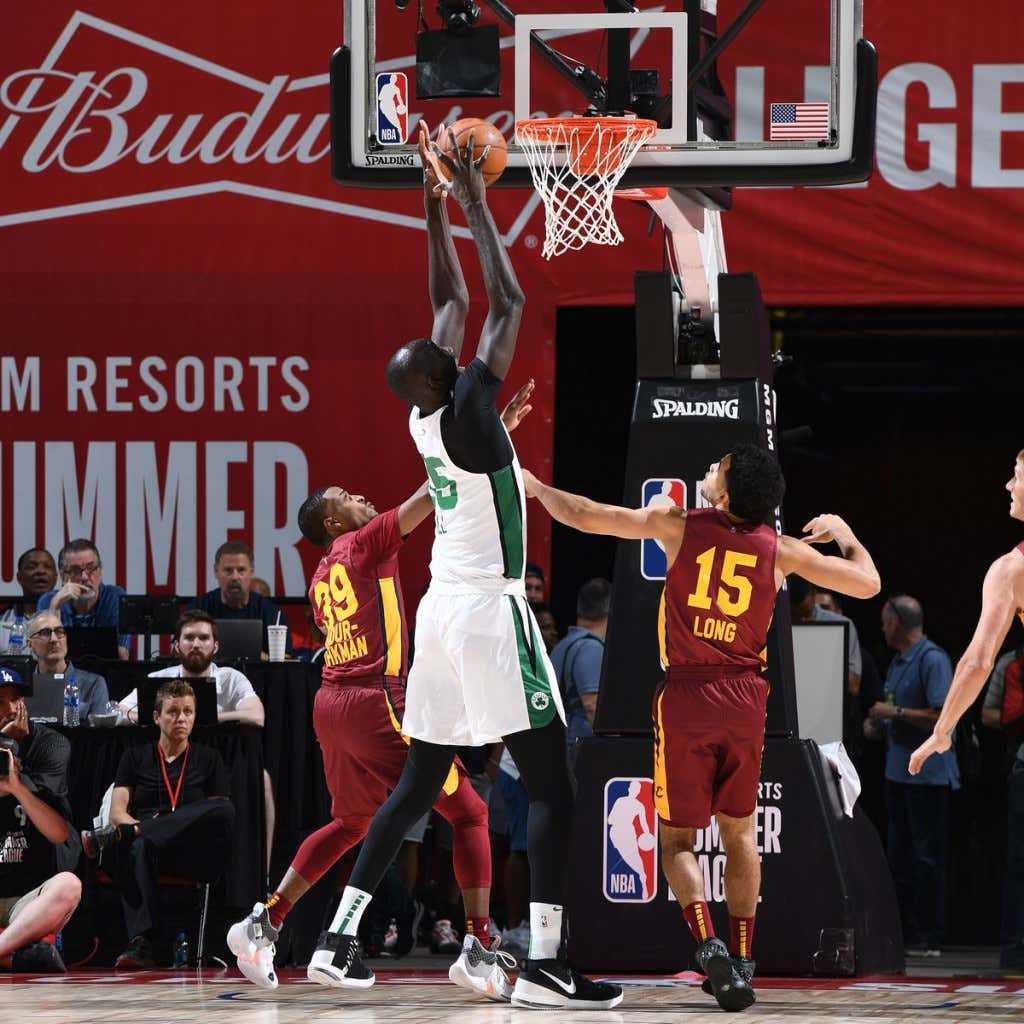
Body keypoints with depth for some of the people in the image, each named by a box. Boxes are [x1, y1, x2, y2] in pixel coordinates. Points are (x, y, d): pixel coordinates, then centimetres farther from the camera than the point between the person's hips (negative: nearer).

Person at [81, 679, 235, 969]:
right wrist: (143, 828, -14)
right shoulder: (135, 757, 20)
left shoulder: (208, 758, 20)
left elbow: (219, 815, 8)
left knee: (224, 809, -32)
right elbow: (117, 812, 10)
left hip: (191, 856, 1)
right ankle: (140, 945, -57)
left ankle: (112, 836, -39)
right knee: (138, 849, -40)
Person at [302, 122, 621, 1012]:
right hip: (491, 613, -8)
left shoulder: (425, 416, 7)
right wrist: (474, 204, -5)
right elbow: (508, 304, -11)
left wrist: (437, 201, 19)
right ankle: (544, 963, -18)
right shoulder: (467, 413, -13)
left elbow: (451, 299, 17)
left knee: (419, 784, 15)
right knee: (550, 786, -9)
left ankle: (340, 937, 11)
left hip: (442, 609, 9)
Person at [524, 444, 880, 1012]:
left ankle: (708, 943, -16)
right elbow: (867, 583, 6)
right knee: (739, 832, 19)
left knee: (677, 838, 8)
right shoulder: (781, 550, -1)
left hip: (685, 696, -2)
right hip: (745, 698, 2)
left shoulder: (679, 525, -6)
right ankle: (741, 961, 16)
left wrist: (535, 488, 15)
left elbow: (583, 517, -3)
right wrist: (843, 532, 24)